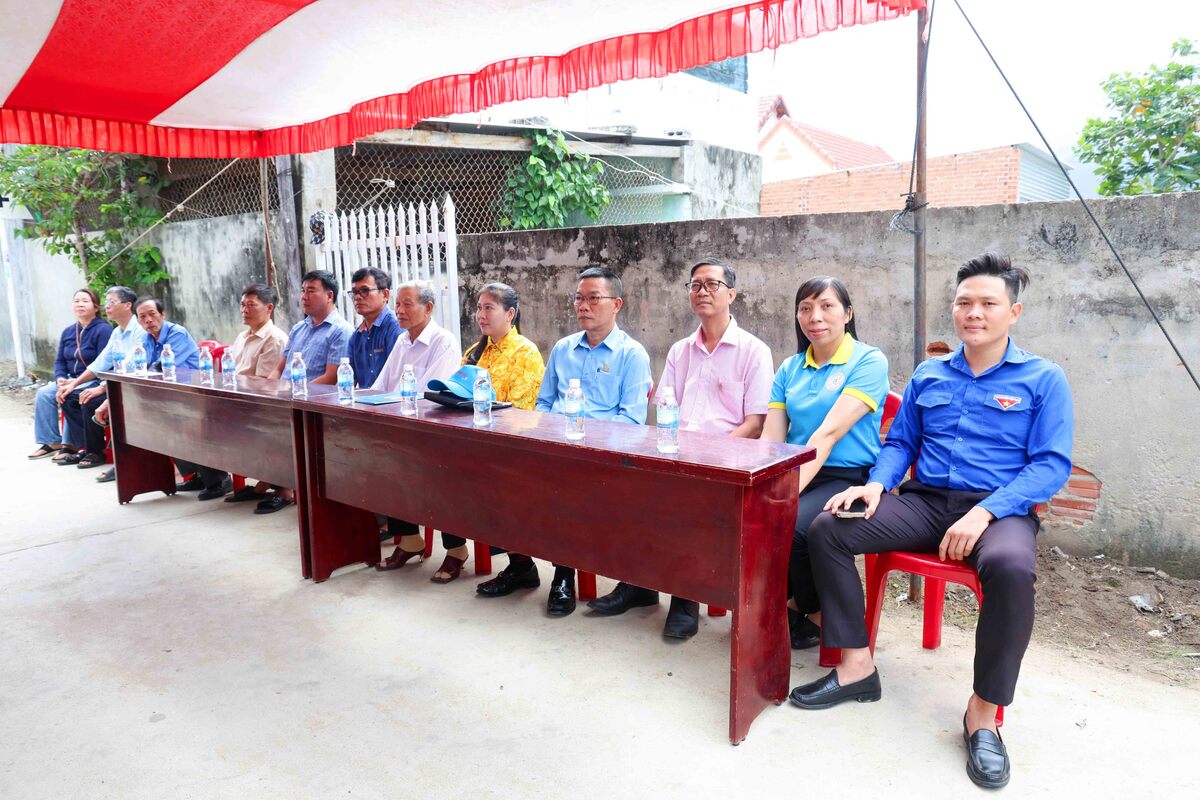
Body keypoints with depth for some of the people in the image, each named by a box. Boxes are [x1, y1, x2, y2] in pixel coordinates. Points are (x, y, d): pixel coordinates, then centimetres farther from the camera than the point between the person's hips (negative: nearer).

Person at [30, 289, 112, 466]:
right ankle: (51, 442, -5)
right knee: (43, 394, -11)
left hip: (94, 381, -8)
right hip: (72, 380, 8)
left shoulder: (104, 329, -11)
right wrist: (60, 378, -7)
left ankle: (71, 445, -17)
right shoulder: (68, 332, 13)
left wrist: (76, 382, -22)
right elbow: (60, 361, 15)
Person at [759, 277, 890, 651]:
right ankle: (793, 604, 3)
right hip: (796, 476, 5)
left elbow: (829, 432, -16)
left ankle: (815, 617, 0)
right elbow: (771, 440, 6)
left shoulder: (868, 361, -4)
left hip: (848, 478, -5)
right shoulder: (790, 368, 14)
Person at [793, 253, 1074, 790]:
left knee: (1011, 568, -39)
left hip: (999, 508, -3)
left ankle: (983, 713, -18)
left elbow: (1051, 464, -5)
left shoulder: (1043, 379, 3)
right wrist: (877, 484, -5)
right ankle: (856, 667, -8)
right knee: (826, 530, -18)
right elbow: (899, 442, 18)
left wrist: (984, 512, -20)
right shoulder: (928, 375, 16)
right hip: (923, 502, 4)